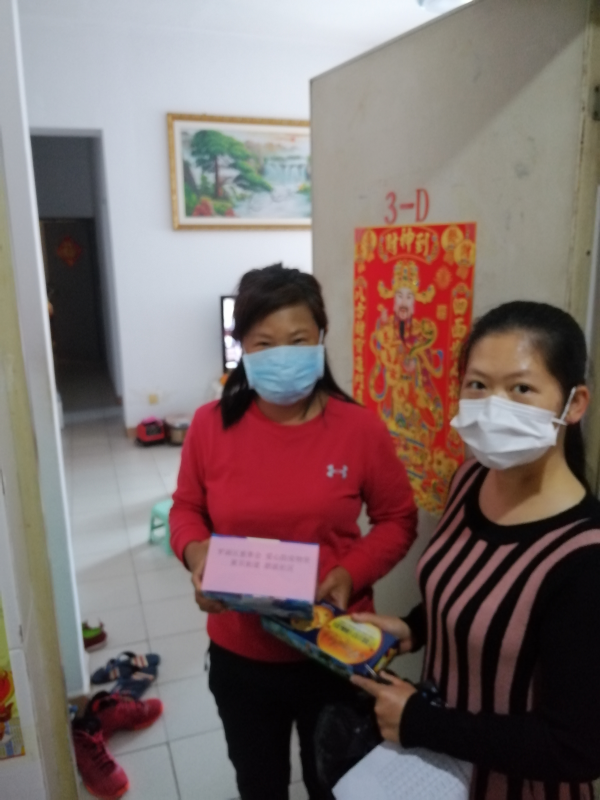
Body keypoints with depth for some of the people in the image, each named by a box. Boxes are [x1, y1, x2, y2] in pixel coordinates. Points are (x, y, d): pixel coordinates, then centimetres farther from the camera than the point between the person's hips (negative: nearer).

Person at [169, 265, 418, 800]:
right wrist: (194, 550, -19)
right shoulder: (210, 425, -12)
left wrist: (352, 571, -20)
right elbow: (186, 508, 2)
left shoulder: (359, 427, -15)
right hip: (239, 655, 2)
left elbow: (398, 519, -4)